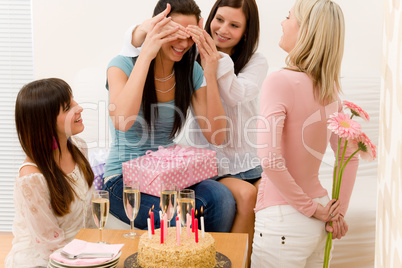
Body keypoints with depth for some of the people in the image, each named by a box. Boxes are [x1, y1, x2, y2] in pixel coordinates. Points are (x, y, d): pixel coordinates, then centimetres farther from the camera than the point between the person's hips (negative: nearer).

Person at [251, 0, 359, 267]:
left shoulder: (280, 81, -17)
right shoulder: (330, 88, 5)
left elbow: (270, 158, -24)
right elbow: (350, 157, 11)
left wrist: (310, 207, -13)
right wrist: (340, 210, 9)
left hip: (282, 222, -7)